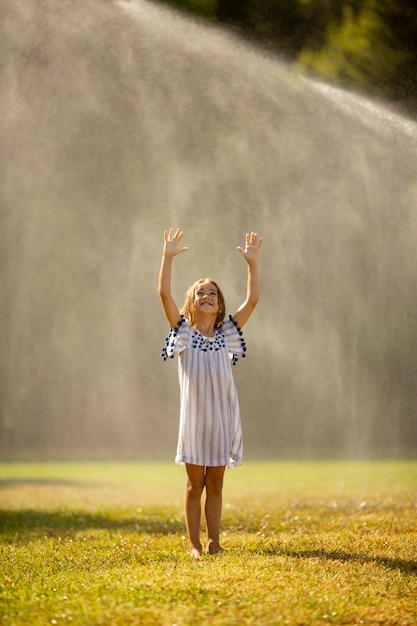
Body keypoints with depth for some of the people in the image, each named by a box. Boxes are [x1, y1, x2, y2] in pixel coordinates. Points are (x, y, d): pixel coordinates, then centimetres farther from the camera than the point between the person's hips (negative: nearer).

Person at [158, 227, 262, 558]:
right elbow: (164, 293, -9)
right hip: (194, 417, -2)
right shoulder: (183, 331, 2)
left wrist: (252, 263, -8)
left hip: (222, 417, 2)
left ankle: (213, 542, 14)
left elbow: (252, 299, -2)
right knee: (195, 485, 4)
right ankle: (194, 545, 10)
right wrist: (168, 257, -16)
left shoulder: (226, 332, 6)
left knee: (215, 485, 8)